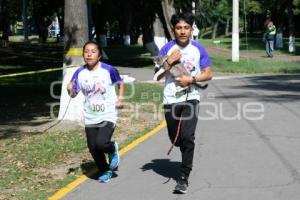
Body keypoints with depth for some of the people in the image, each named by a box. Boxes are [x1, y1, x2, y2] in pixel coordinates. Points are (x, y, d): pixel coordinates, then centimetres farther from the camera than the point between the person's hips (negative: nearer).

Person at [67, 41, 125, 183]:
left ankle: (112, 150, 16)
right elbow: (74, 94, 1)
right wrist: (70, 90, -21)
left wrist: (120, 99, -6)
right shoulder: (80, 73, -4)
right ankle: (104, 171, 32)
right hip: (90, 118, 3)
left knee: (101, 143, -21)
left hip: (108, 115, -3)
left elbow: (120, 83, 7)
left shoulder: (109, 70, -11)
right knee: (93, 148, 6)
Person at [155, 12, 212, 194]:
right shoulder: (167, 48, 0)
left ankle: (184, 177, -7)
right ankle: (187, 155, 46)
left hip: (190, 98, -2)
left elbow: (208, 74, 2)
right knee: (175, 139, 13)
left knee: (187, 137, -16)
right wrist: (169, 62, -15)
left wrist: (191, 79, -14)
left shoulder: (198, 49, -1)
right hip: (171, 100, 2)